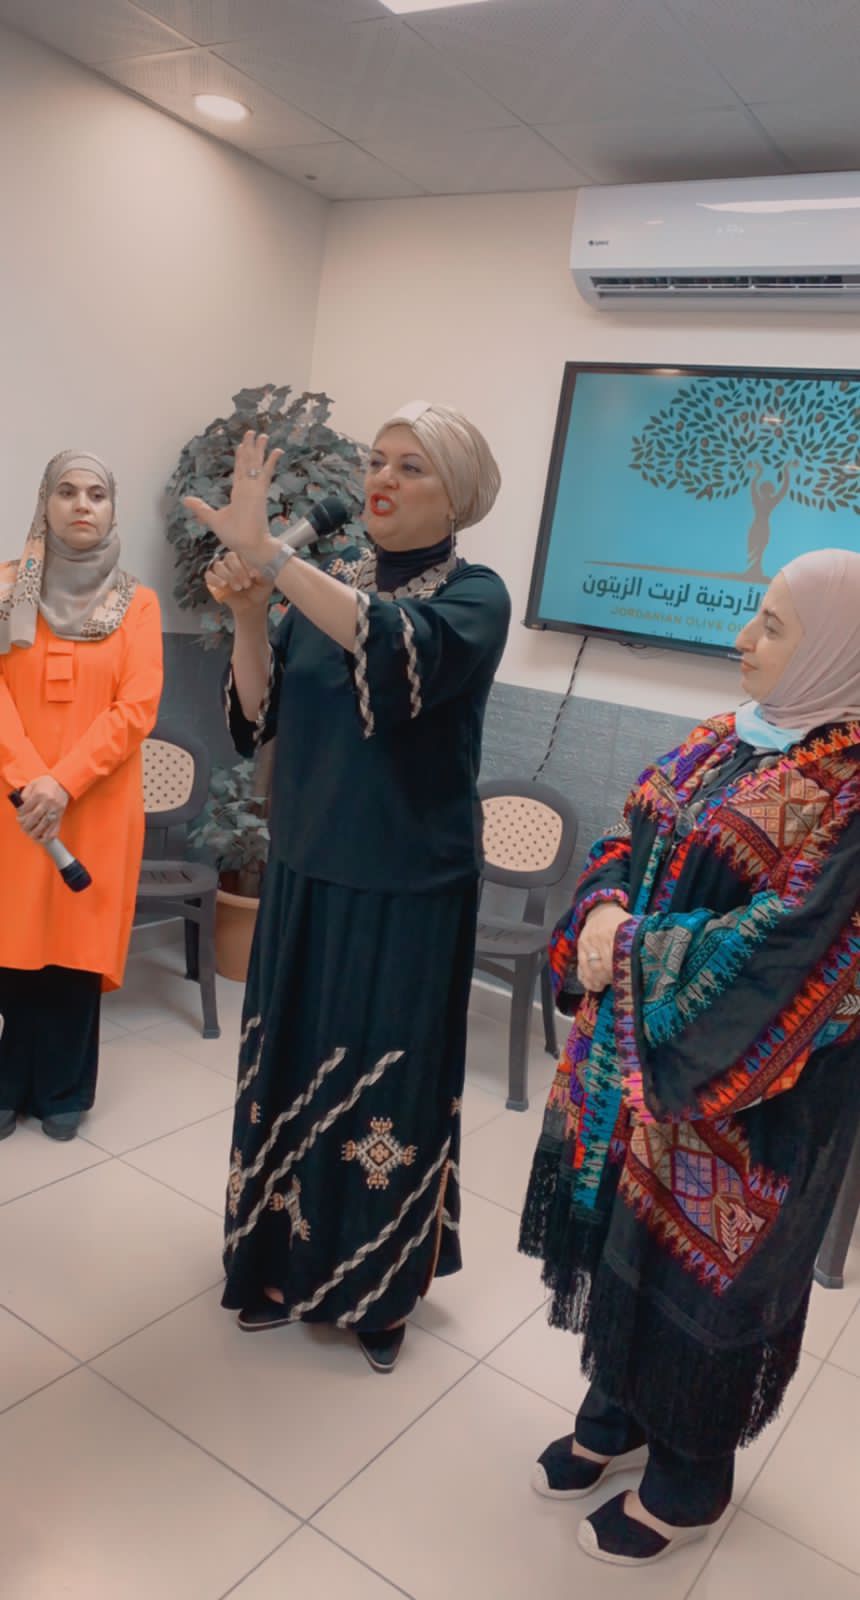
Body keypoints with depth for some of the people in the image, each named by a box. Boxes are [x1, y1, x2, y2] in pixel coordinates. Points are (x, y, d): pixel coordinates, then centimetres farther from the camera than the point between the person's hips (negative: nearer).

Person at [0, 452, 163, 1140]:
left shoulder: (137, 602, 4)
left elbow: (139, 706, -5)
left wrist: (64, 782, -15)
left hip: (96, 803, 0)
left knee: (76, 947, 3)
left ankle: (62, 1090, 18)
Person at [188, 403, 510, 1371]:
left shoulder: (474, 596, -9)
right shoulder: (326, 587, 5)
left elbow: (403, 653, -32)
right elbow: (258, 719, 0)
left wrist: (265, 552, -35)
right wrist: (247, 614, -16)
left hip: (406, 891, -4)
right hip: (305, 874, 5)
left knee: (388, 1084, 6)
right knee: (289, 1067, 13)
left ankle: (381, 1286, 30)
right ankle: (283, 1260, 35)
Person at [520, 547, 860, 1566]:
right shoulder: (725, 740, 5)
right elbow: (625, 844, 9)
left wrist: (630, 949, -16)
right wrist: (603, 913, -12)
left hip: (733, 1078, -7)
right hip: (631, 1042, 7)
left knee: (700, 1260, 10)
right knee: (622, 1223, 19)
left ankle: (689, 1475, 35)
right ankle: (617, 1411, 43)